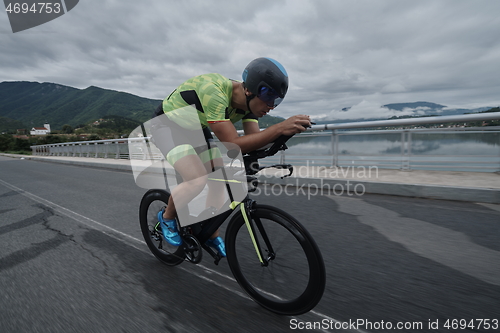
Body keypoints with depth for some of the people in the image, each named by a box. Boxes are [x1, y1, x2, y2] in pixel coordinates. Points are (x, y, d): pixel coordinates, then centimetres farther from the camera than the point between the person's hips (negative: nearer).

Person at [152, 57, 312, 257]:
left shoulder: (247, 101, -14)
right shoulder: (214, 93, -38)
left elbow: (253, 139, -17)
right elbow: (233, 145, -43)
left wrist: (283, 131, -32)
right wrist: (280, 128, -48)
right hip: (168, 124, -7)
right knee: (198, 181, -26)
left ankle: (212, 235, 15)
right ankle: (166, 218, 6)